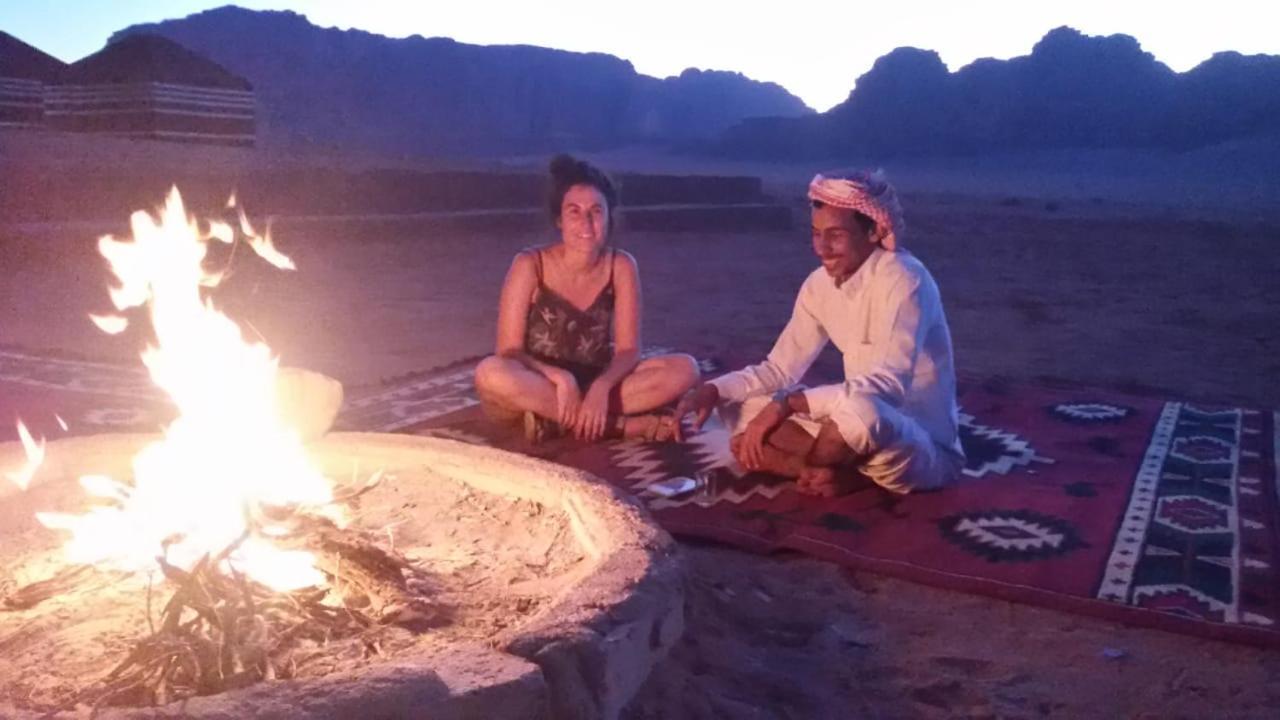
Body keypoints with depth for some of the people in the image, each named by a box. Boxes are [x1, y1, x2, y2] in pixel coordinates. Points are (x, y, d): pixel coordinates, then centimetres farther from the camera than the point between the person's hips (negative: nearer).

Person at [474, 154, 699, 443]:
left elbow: (629, 350, -9)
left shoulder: (621, 266, -6)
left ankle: (557, 420, -24)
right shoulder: (530, 265, -13)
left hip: (593, 384, 2)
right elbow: (509, 352, -15)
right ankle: (624, 424, -29)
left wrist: (601, 387, -30)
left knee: (684, 369, -19)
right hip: (536, 386, -2)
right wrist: (560, 378, -32)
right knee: (491, 373, -36)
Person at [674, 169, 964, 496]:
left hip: (927, 449, -7)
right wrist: (713, 390, -11)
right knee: (740, 406, 0)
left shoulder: (903, 279, -20)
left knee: (860, 410, -40)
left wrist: (789, 403, -37)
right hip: (865, 432, 7)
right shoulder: (821, 284, 1)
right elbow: (780, 369, 7)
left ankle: (810, 469, -9)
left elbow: (888, 386, -32)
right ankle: (843, 471, -13)